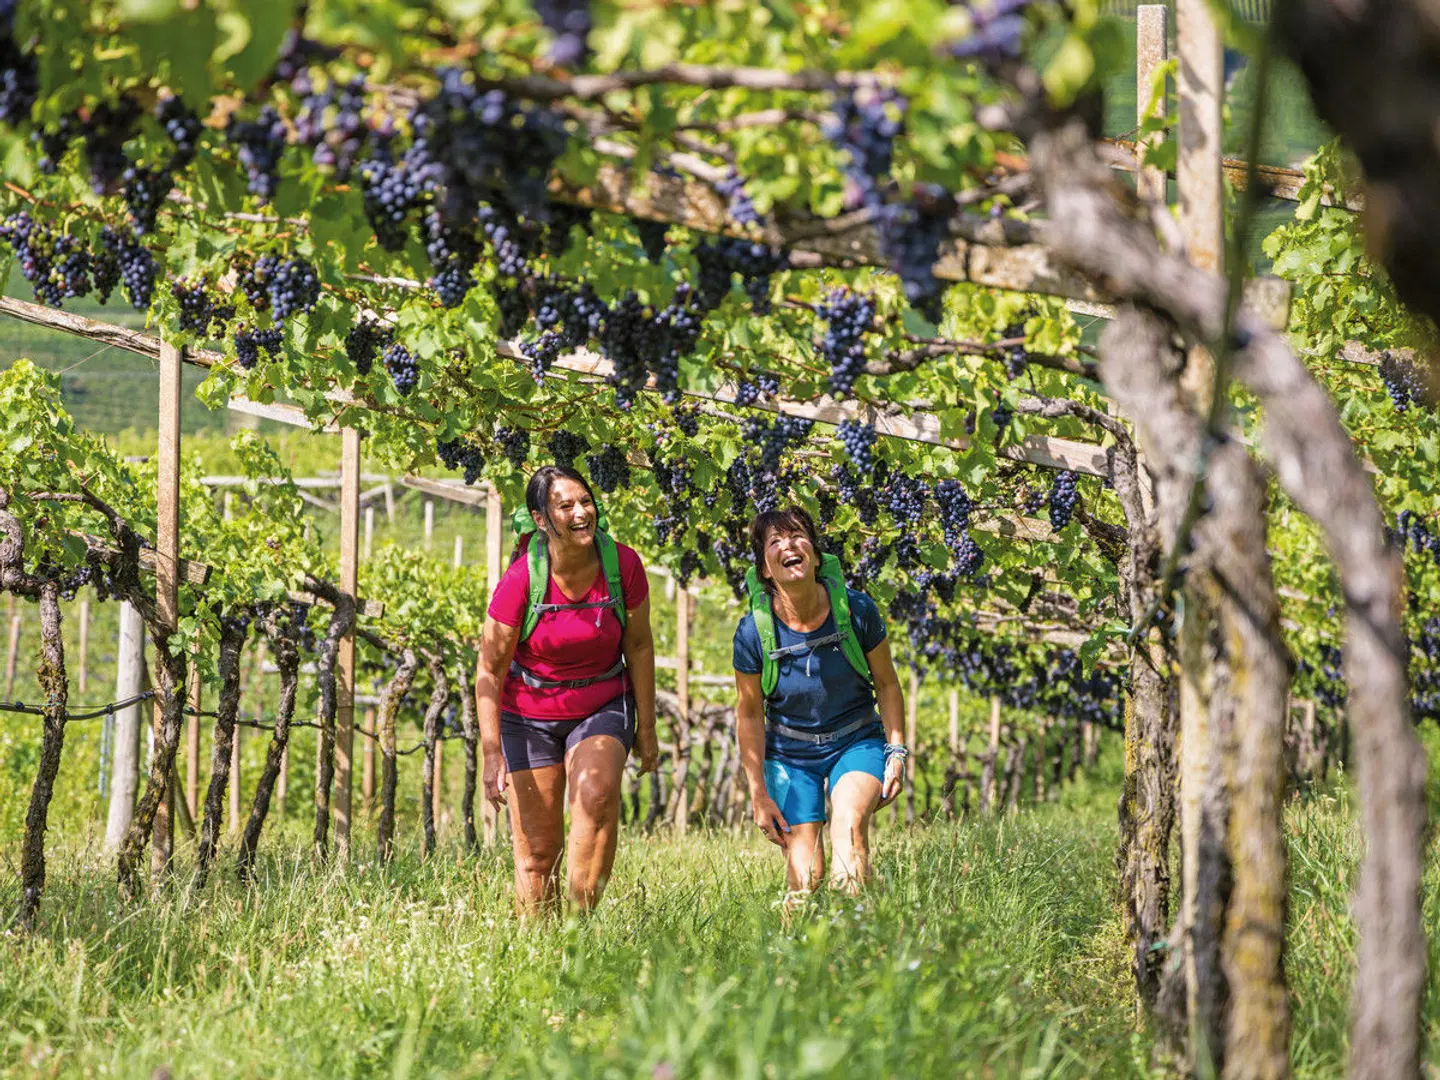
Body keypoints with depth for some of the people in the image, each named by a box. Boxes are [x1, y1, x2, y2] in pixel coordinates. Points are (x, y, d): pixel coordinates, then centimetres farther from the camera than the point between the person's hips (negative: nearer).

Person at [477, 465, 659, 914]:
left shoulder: (622, 565, -13)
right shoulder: (521, 580, -19)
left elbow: (639, 647, 1)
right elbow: (490, 670, -12)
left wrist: (646, 728, 5)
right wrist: (492, 754, -16)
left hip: (601, 707, 1)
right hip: (529, 714, -1)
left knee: (598, 795, -28)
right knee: (538, 851, -3)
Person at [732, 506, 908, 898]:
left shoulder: (856, 610, -15)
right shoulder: (753, 631, -16)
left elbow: (886, 684, 2)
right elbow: (749, 713, -3)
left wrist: (897, 752, -4)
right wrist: (758, 794, -3)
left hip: (856, 742, 0)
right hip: (789, 753, 0)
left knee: (848, 821, -29)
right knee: (805, 877, -10)